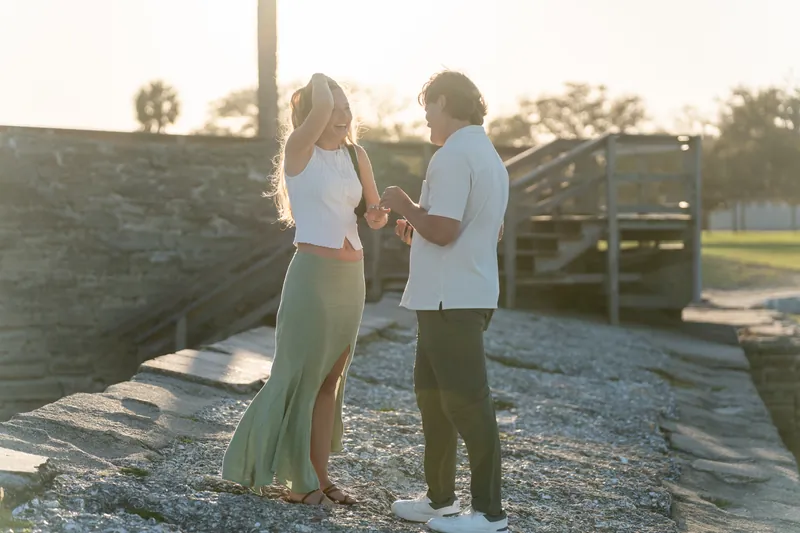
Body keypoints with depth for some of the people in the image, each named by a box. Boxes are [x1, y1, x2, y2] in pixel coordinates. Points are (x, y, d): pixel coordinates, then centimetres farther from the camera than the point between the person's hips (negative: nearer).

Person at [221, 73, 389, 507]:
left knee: (331, 379, 10)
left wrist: (377, 214, -7)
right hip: (314, 273, -6)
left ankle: (318, 477, 17)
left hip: (352, 276, 7)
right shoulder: (300, 149, -6)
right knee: (300, 377, -1)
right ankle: (298, 481, 7)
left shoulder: (356, 155, 11)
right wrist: (319, 80, -3)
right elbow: (322, 105, -24)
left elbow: (375, 215, 17)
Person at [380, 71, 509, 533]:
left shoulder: (453, 155, -17)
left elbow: (442, 230, -25)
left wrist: (405, 206, -7)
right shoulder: (489, 156, 16)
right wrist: (419, 225, 18)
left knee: (466, 400, -4)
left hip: (451, 300, -10)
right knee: (433, 392, 18)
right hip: (472, 294, 10)